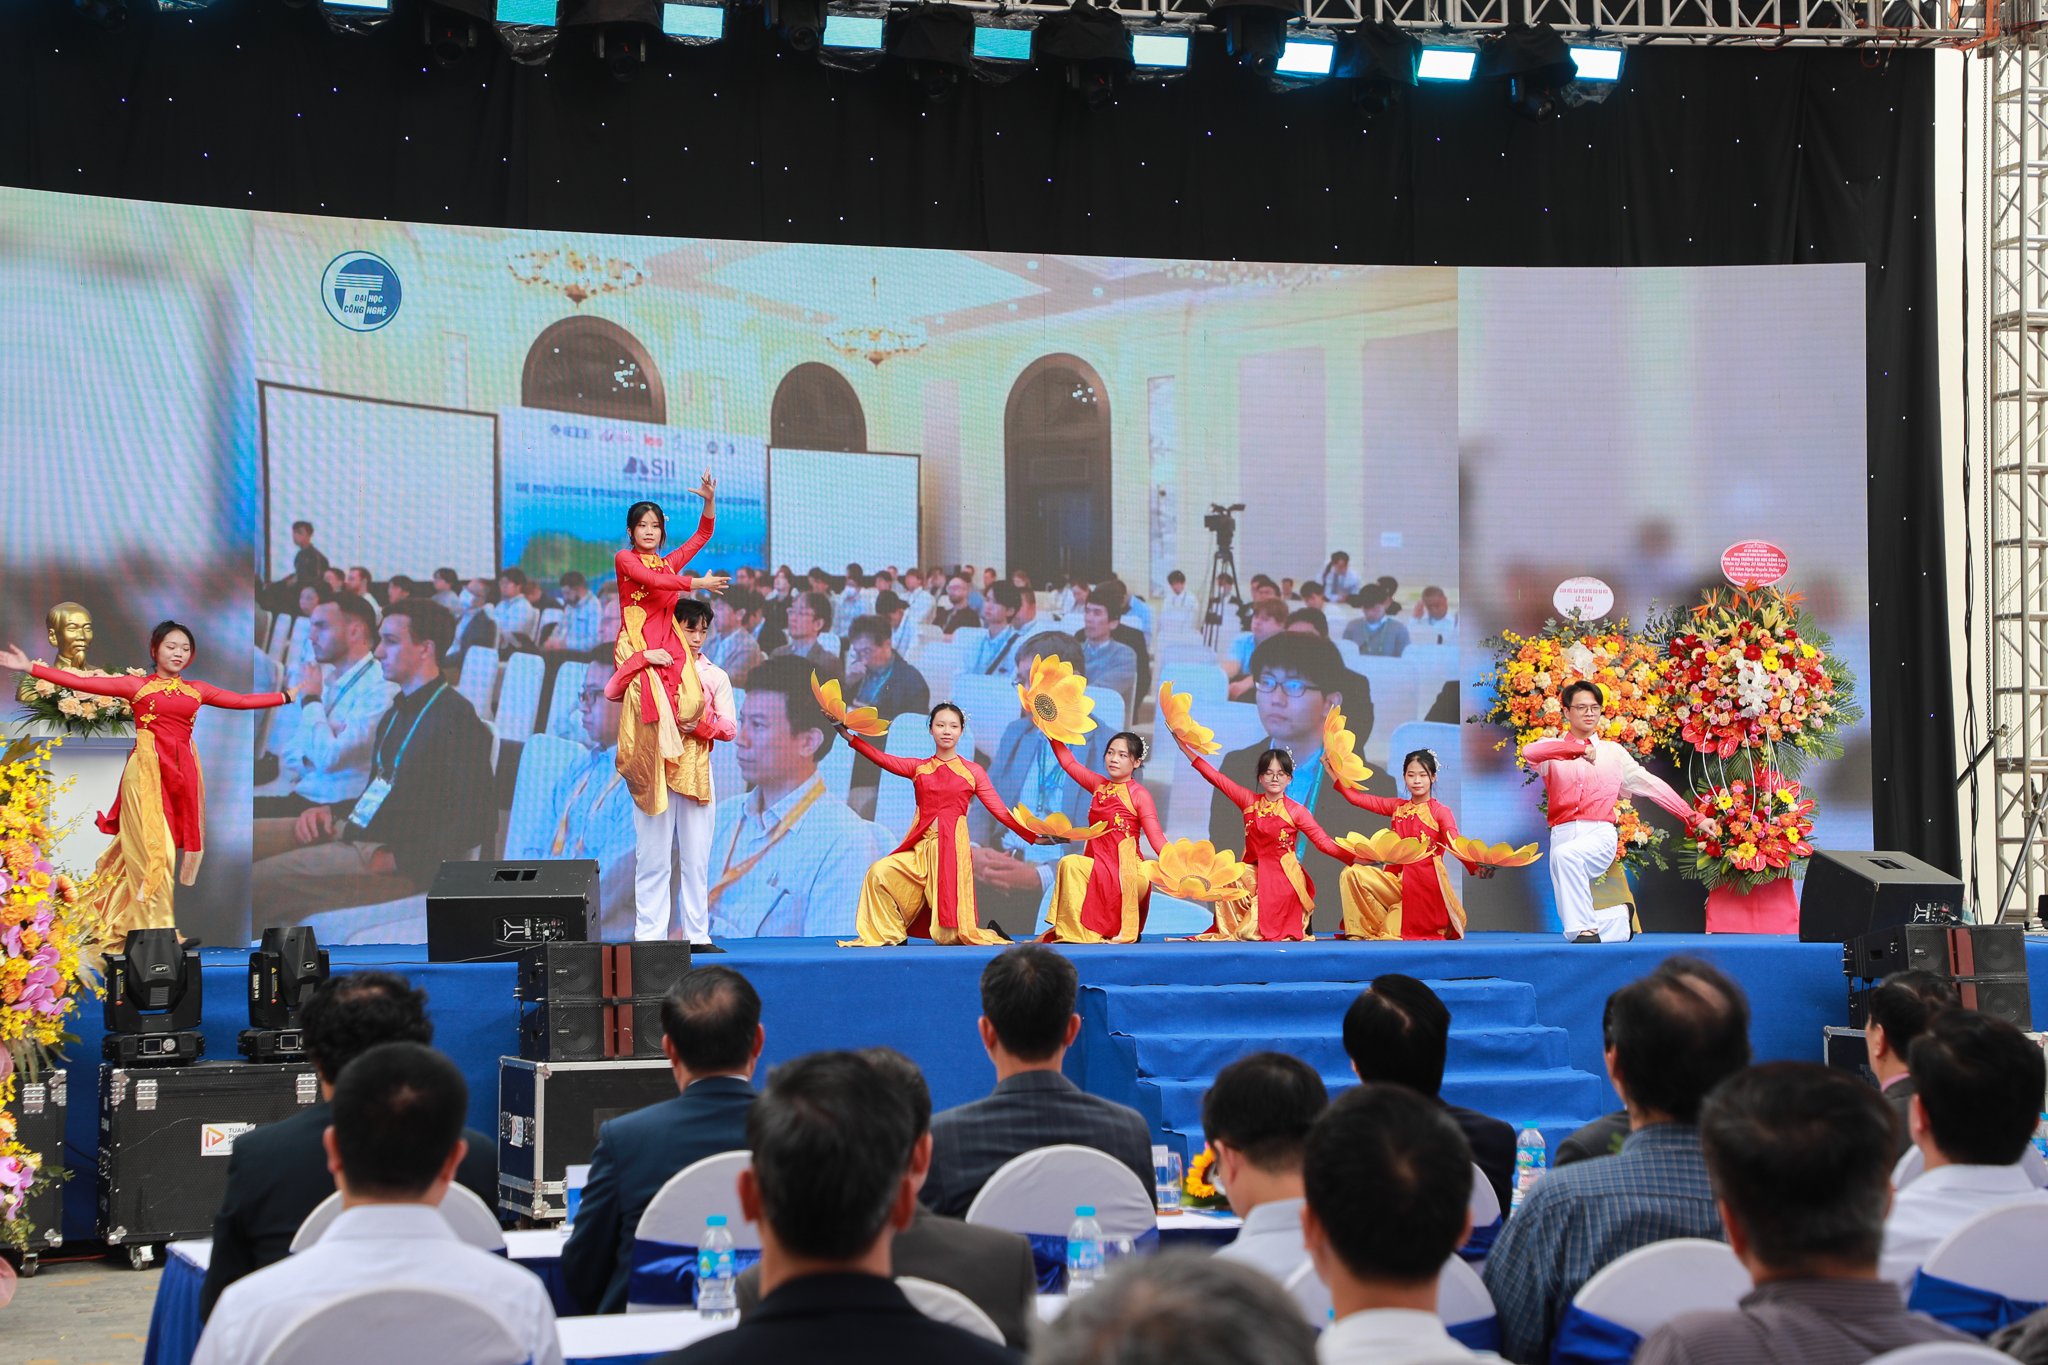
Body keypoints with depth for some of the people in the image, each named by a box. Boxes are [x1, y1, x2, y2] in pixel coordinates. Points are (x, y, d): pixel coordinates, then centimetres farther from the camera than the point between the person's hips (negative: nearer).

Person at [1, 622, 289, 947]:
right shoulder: (136, 685, 5)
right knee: (153, 846, -8)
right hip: (147, 770, -4)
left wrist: (286, 697, 21)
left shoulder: (196, 689, 16)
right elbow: (82, 682, -1)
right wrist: (30, 668, -8)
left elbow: (241, 701, 21)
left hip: (183, 772, 4)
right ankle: (159, 929, -6)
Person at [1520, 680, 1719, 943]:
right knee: (1572, 932, -3)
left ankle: (1587, 928, -29)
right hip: (1563, 836, 2)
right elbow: (1529, 753, -11)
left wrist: (1694, 819, 17)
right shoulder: (1554, 751, 13)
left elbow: (1652, 786, 20)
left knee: (1566, 855, -38)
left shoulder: (1613, 752, 18)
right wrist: (1579, 748, -19)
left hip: (1600, 836, -2)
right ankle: (1620, 917, 27)